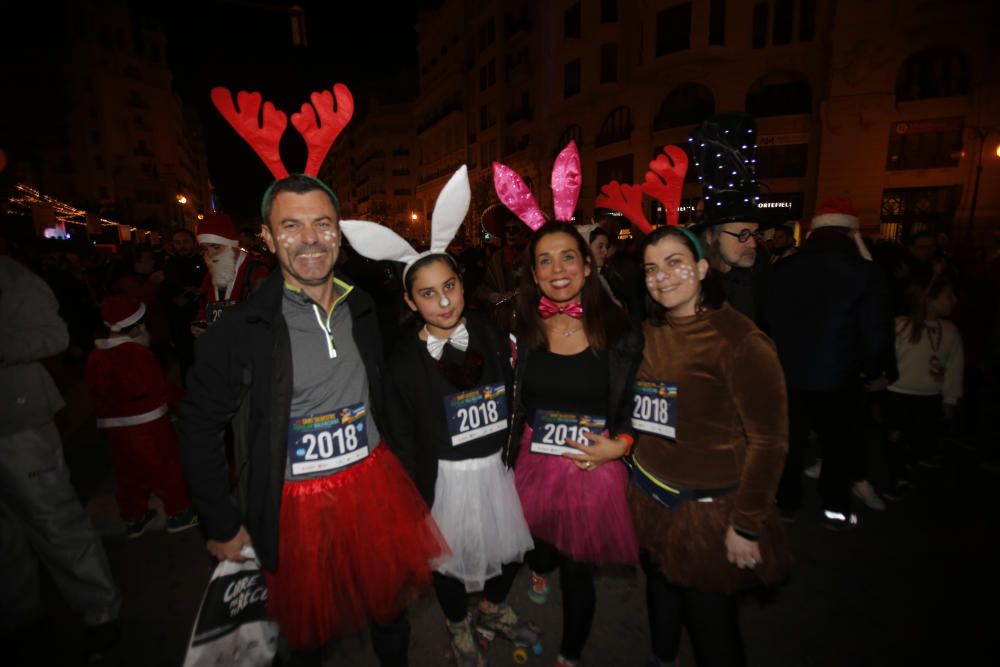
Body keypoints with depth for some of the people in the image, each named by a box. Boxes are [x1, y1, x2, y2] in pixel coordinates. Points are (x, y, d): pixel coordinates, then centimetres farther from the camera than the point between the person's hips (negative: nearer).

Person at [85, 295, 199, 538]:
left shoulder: (95, 356, 2)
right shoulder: (137, 353, -22)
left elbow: (96, 392, 9)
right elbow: (160, 388, -18)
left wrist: (106, 411, 20)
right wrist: (180, 395, -2)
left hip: (114, 425, 7)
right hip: (147, 424, -7)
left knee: (128, 472, 18)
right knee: (166, 468, 7)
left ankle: (133, 518, 30)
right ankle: (179, 514, 18)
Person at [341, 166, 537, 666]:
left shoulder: (491, 334, -7)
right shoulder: (405, 358, -14)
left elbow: (515, 399, 0)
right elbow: (402, 438, -7)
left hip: (499, 467, 3)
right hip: (444, 477, -2)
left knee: (508, 547, 21)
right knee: (447, 557, 19)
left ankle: (493, 609, 54)